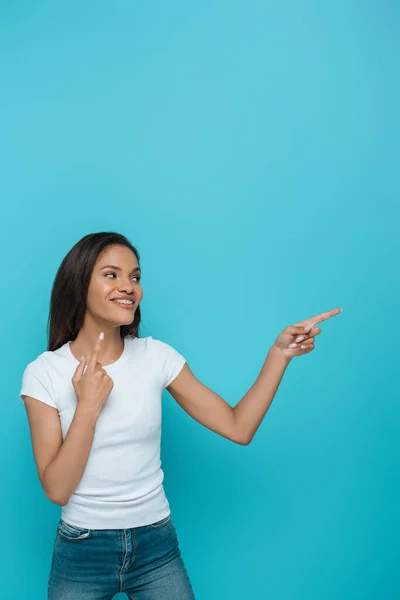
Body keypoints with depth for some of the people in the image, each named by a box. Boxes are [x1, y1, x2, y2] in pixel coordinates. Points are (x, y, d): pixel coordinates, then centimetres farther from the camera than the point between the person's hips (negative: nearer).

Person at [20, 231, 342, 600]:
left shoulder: (156, 357, -4)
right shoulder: (44, 373, -9)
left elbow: (238, 428, -8)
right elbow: (56, 490, -14)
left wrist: (279, 354, -15)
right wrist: (88, 407, -22)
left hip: (157, 546, 2)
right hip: (81, 552, -1)